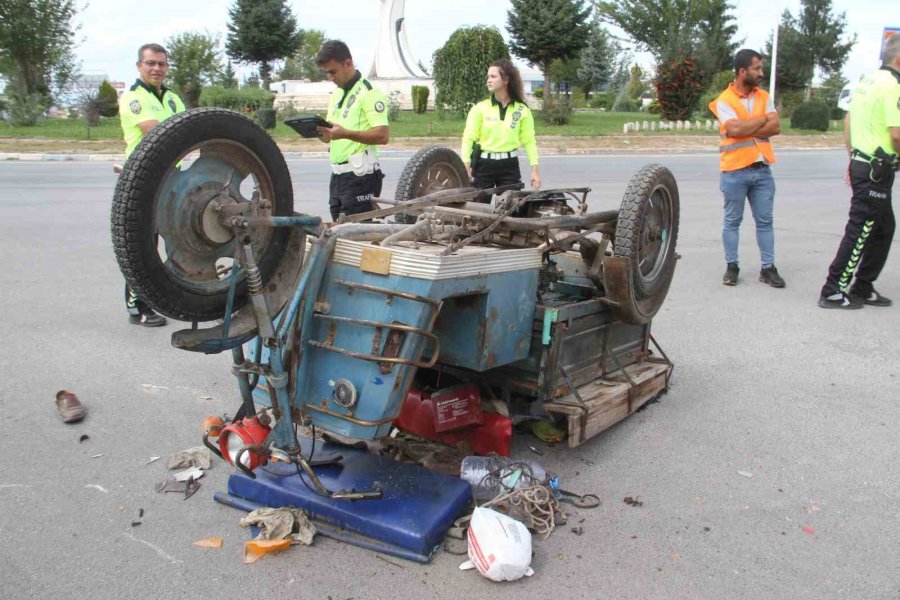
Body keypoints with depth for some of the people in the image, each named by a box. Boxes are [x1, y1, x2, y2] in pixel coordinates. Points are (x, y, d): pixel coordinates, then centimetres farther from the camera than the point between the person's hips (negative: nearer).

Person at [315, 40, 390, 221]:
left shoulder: (368, 93, -9)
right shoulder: (336, 95, 18)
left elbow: (383, 136, -19)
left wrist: (345, 133, -29)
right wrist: (319, 131, -1)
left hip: (360, 177, -8)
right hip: (338, 175, 9)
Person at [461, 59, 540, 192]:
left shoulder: (522, 110, 1)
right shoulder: (480, 108, -1)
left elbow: (529, 141, 1)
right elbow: (469, 138, -6)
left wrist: (535, 169, -5)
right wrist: (465, 165, -19)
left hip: (509, 166, 1)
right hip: (483, 165, 0)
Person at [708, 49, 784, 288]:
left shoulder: (764, 97, 10)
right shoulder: (724, 100, -5)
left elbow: (776, 127, -2)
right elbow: (735, 129, -20)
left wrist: (746, 130, -13)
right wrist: (762, 119, -6)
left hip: (762, 169, 5)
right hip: (735, 171, -4)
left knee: (765, 221, 7)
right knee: (732, 221, 5)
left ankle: (768, 268, 12)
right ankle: (731, 266, 15)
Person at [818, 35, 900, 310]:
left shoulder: (867, 81, 13)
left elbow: (848, 121, 19)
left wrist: (853, 157, 22)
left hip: (861, 162, 10)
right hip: (877, 171, -10)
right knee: (859, 231, -4)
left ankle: (862, 288, 22)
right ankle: (833, 292, 1)